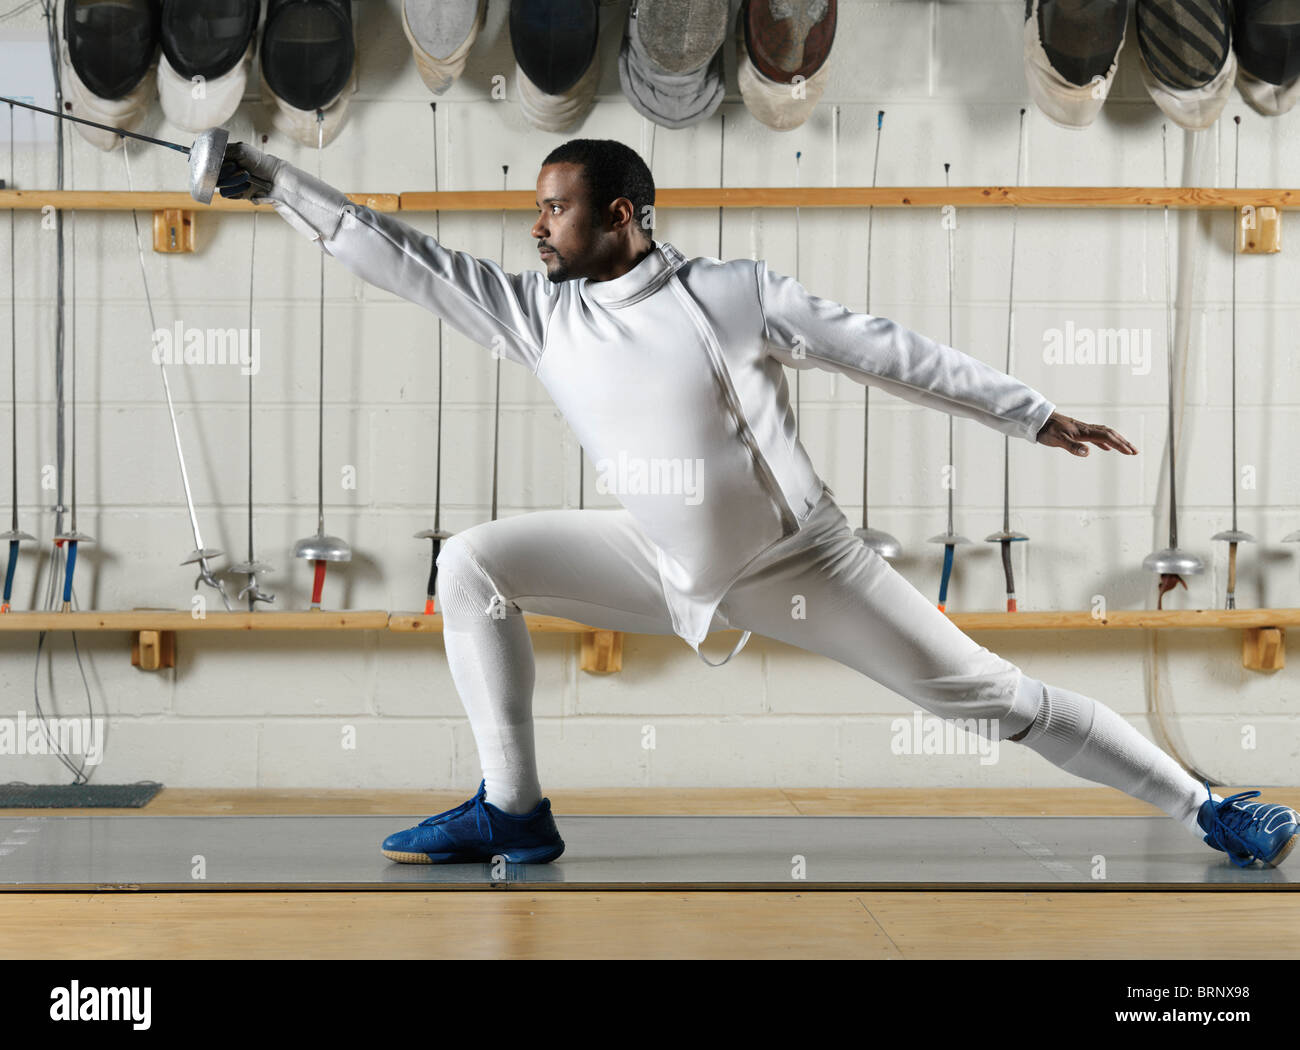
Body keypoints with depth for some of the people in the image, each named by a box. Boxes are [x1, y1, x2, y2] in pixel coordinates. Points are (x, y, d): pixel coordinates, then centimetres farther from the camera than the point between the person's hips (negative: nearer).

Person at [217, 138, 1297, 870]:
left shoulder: (737, 291, -19)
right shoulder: (541, 309, -8)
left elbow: (888, 350, -12)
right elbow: (407, 257, -7)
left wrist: (1036, 415, -9)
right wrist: (275, 180, -13)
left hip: (803, 564, -4)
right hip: (671, 570, 4)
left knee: (990, 694, -6)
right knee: (473, 564, -8)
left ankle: (1205, 809, 6)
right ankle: (514, 810, -1)